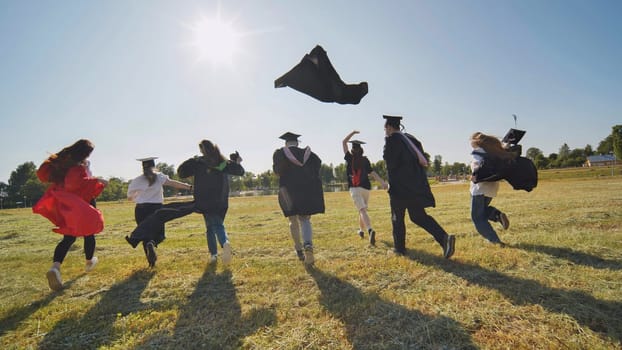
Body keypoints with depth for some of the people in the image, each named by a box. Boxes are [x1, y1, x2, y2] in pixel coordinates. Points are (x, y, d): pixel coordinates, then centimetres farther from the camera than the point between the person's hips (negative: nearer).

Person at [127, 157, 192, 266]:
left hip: (140, 210, 2)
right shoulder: (159, 177, -1)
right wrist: (190, 187, -22)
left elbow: (129, 197, 13)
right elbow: (173, 183, -15)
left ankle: (151, 261, -3)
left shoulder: (136, 180, 6)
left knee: (145, 235, 11)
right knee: (159, 234, 12)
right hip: (156, 208, -2)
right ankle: (151, 243, -22)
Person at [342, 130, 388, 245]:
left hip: (354, 188, -3)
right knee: (362, 209, 22)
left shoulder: (349, 158, -2)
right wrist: (383, 182, -14)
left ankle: (370, 230, -37)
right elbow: (372, 173, -9)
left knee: (362, 210, -15)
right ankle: (361, 230, 37)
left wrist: (352, 133, 14)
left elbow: (343, 142, 9)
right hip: (366, 188, 4)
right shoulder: (365, 160, 2)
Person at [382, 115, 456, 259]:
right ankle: (444, 238, -7)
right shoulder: (411, 138, 14)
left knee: (397, 217, 9)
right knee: (418, 216, 10)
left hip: (399, 185, -6)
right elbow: (422, 160, 13)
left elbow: (390, 162, -16)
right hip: (416, 183, 7)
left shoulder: (391, 140, -9)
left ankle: (399, 247, 17)